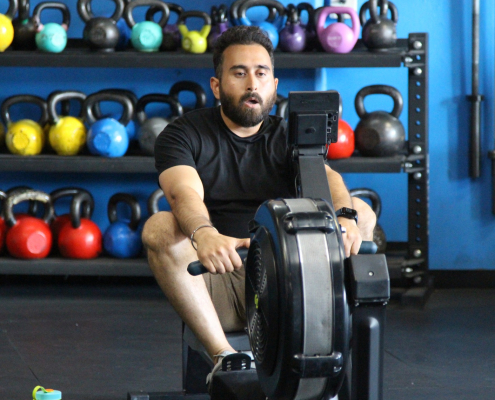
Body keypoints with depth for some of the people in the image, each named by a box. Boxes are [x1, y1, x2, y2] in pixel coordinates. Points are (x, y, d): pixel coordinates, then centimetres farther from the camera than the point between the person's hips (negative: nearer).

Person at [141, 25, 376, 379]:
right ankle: (222, 354, -34)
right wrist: (204, 234, -45)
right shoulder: (184, 135, 3)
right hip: (213, 287, -2)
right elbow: (184, 193, -20)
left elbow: (324, 177, -13)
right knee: (159, 228, -29)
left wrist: (345, 216, -39)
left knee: (361, 212, -16)